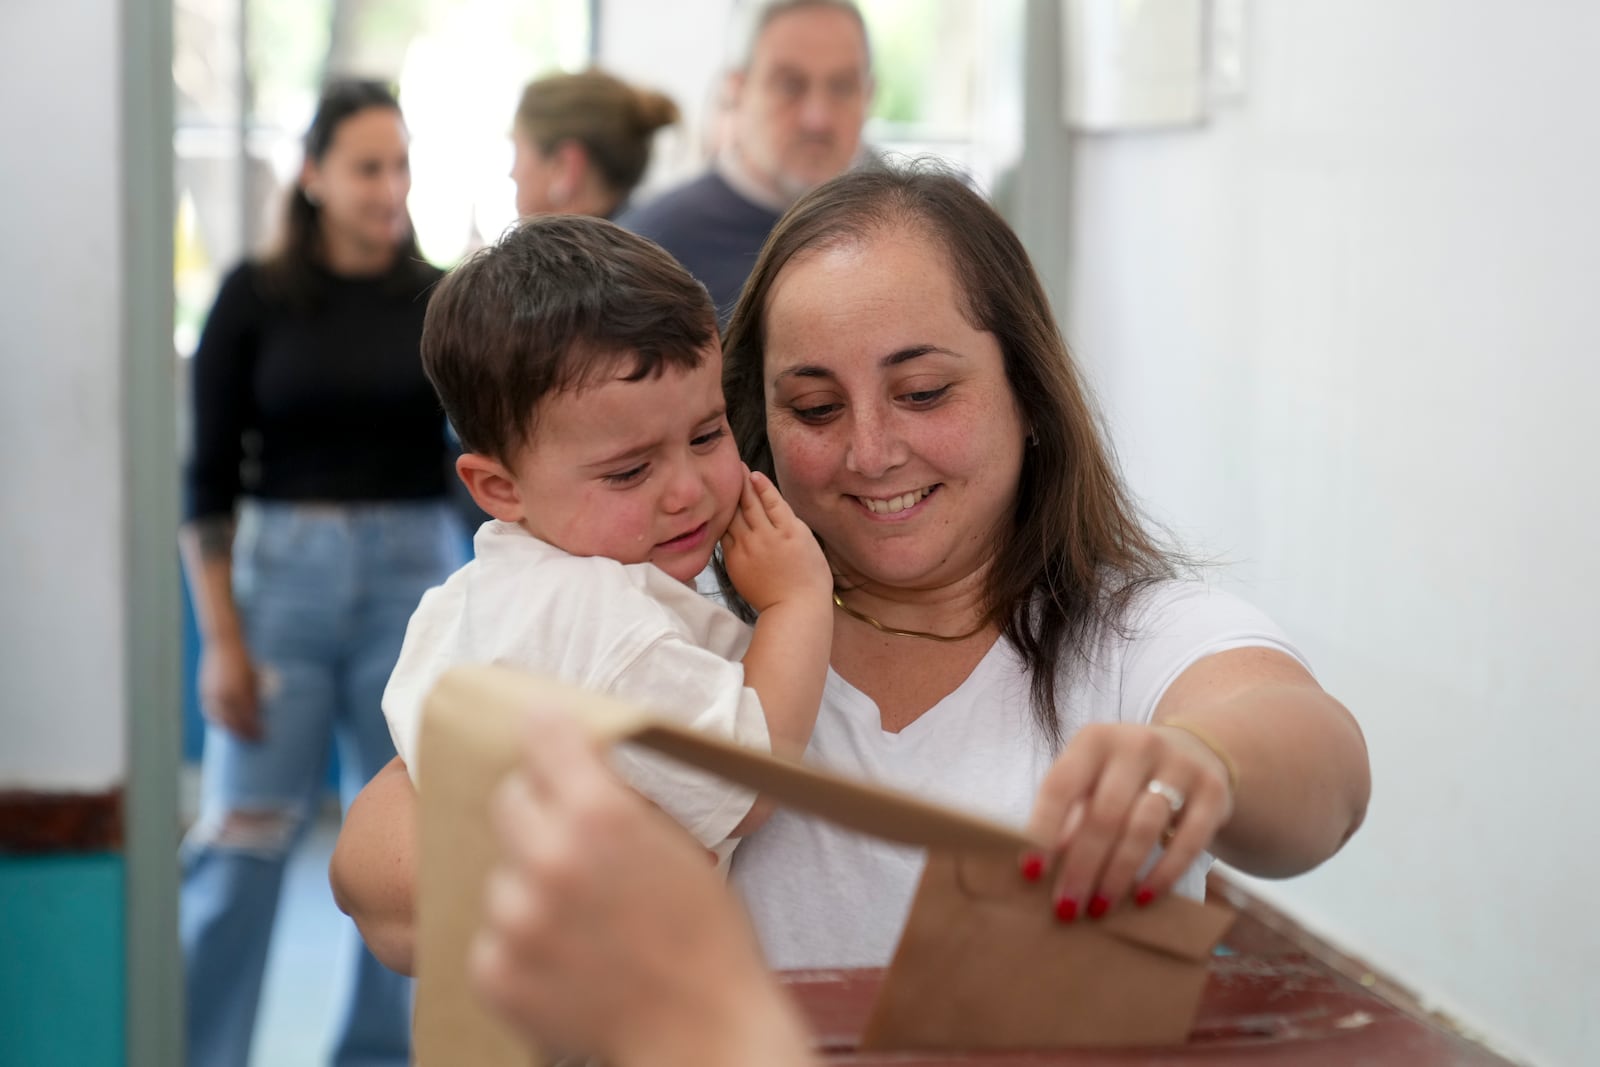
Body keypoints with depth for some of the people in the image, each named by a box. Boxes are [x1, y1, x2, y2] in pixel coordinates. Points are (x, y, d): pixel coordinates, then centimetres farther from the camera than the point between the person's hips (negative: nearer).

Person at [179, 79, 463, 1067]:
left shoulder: (443, 303, 3)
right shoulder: (255, 298, -1)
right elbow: (210, 478, -1)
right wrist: (222, 638, -6)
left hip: (414, 575, 2)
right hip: (282, 574, -1)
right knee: (245, 836, -1)